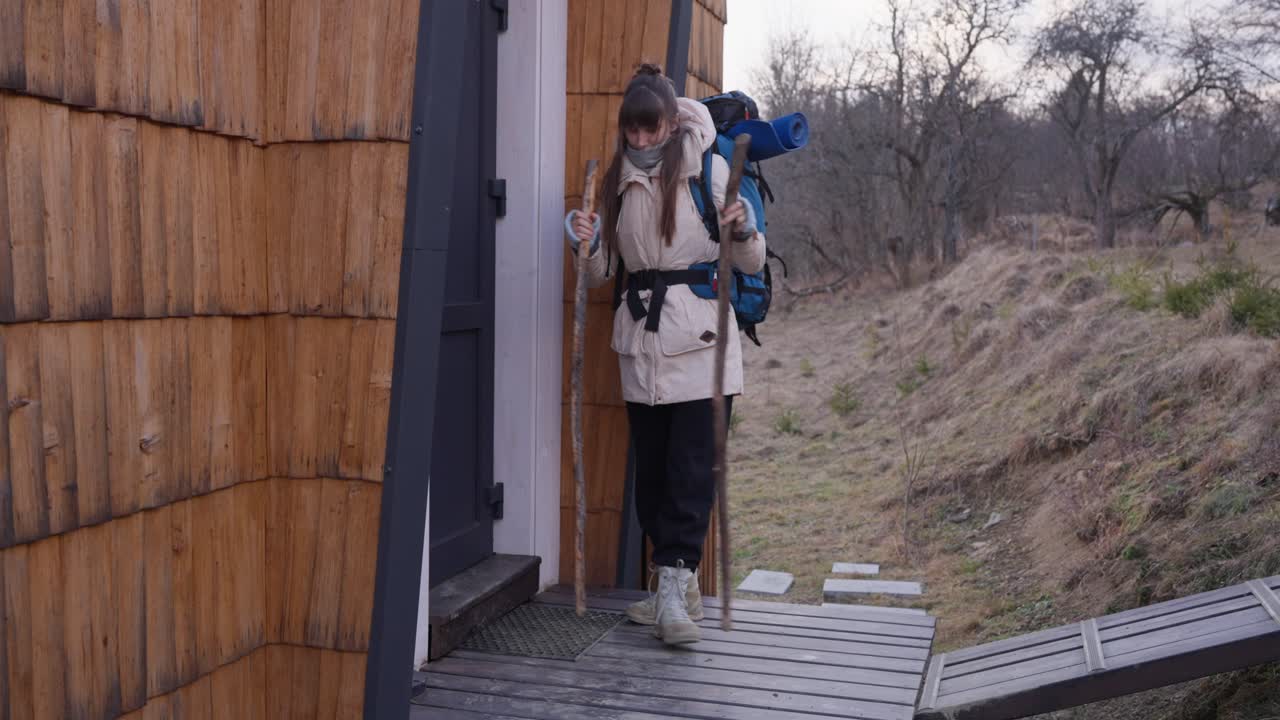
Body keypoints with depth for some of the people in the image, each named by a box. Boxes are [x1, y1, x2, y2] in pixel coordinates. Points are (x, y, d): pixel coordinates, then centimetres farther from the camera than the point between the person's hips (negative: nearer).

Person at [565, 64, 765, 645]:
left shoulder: (708, 170, 0)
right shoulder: (617, 181, 13)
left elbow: (751, 264, 2)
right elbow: (603, 274, 17)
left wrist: (744, 233, -19)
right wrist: (587, 248, -3)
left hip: (699, 337, -4)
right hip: (640, 340, 5)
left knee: (692, 466, -9)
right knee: (651, 464, 7)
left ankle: (673, 586, -7)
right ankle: (679, 582, 18)